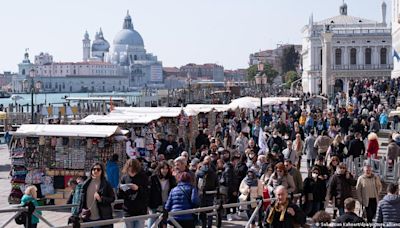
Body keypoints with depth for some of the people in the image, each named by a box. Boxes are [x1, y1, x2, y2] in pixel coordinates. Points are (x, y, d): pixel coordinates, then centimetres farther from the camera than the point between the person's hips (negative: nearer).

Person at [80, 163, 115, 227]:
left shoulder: (106, 184, -4)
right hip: (88, 218, 3)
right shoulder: (86, 184, 5)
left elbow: (112, 198, -3)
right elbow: (82, 199, 12)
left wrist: (101, 199, -17)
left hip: (102, 218, -3)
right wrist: (82, 209, 1)